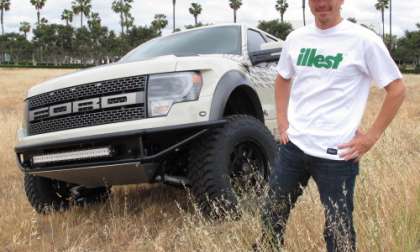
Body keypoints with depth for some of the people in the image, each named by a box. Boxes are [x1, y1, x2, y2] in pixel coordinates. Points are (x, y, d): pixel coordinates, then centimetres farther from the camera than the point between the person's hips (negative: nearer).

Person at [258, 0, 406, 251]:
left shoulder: (363, 40, -9)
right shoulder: (296, 38, 7)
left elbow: (397, 88, -5)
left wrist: (372, 136, -9)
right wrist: (282, 120, 11)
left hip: (336, 154, -5)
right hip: (293, 144, 5)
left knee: (338, 226, 7)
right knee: (273, 211, 17)